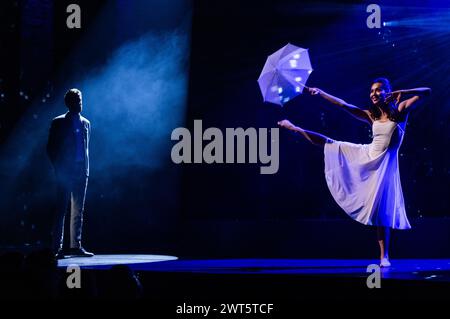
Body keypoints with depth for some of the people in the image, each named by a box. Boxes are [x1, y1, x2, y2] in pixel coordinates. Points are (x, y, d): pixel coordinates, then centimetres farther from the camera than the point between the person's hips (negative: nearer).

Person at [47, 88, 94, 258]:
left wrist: (86, 169, 8)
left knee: (78, 210, 7)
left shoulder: (85, 123, 14)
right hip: (65, 172, -5)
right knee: (61, 209, -7)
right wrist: (58, 168, -6)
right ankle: (57, 247, -7)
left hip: (81, 172, 5)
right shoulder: (58, 122, 0)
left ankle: (76, 246, 12)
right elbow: (51, 148, 0)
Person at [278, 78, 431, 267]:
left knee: (381, 210, -6)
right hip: (367, 155, 4)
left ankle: (384, 256, -1)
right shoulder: (371, 116, 5)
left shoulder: (400, 110, -4)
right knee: (332, 145, 8)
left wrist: (400, 94, -22)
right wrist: (320, 93, 0)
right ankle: (296, 129, 29)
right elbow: (344, 105, 4)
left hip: (384, 164, -4)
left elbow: (426, 92, -12)